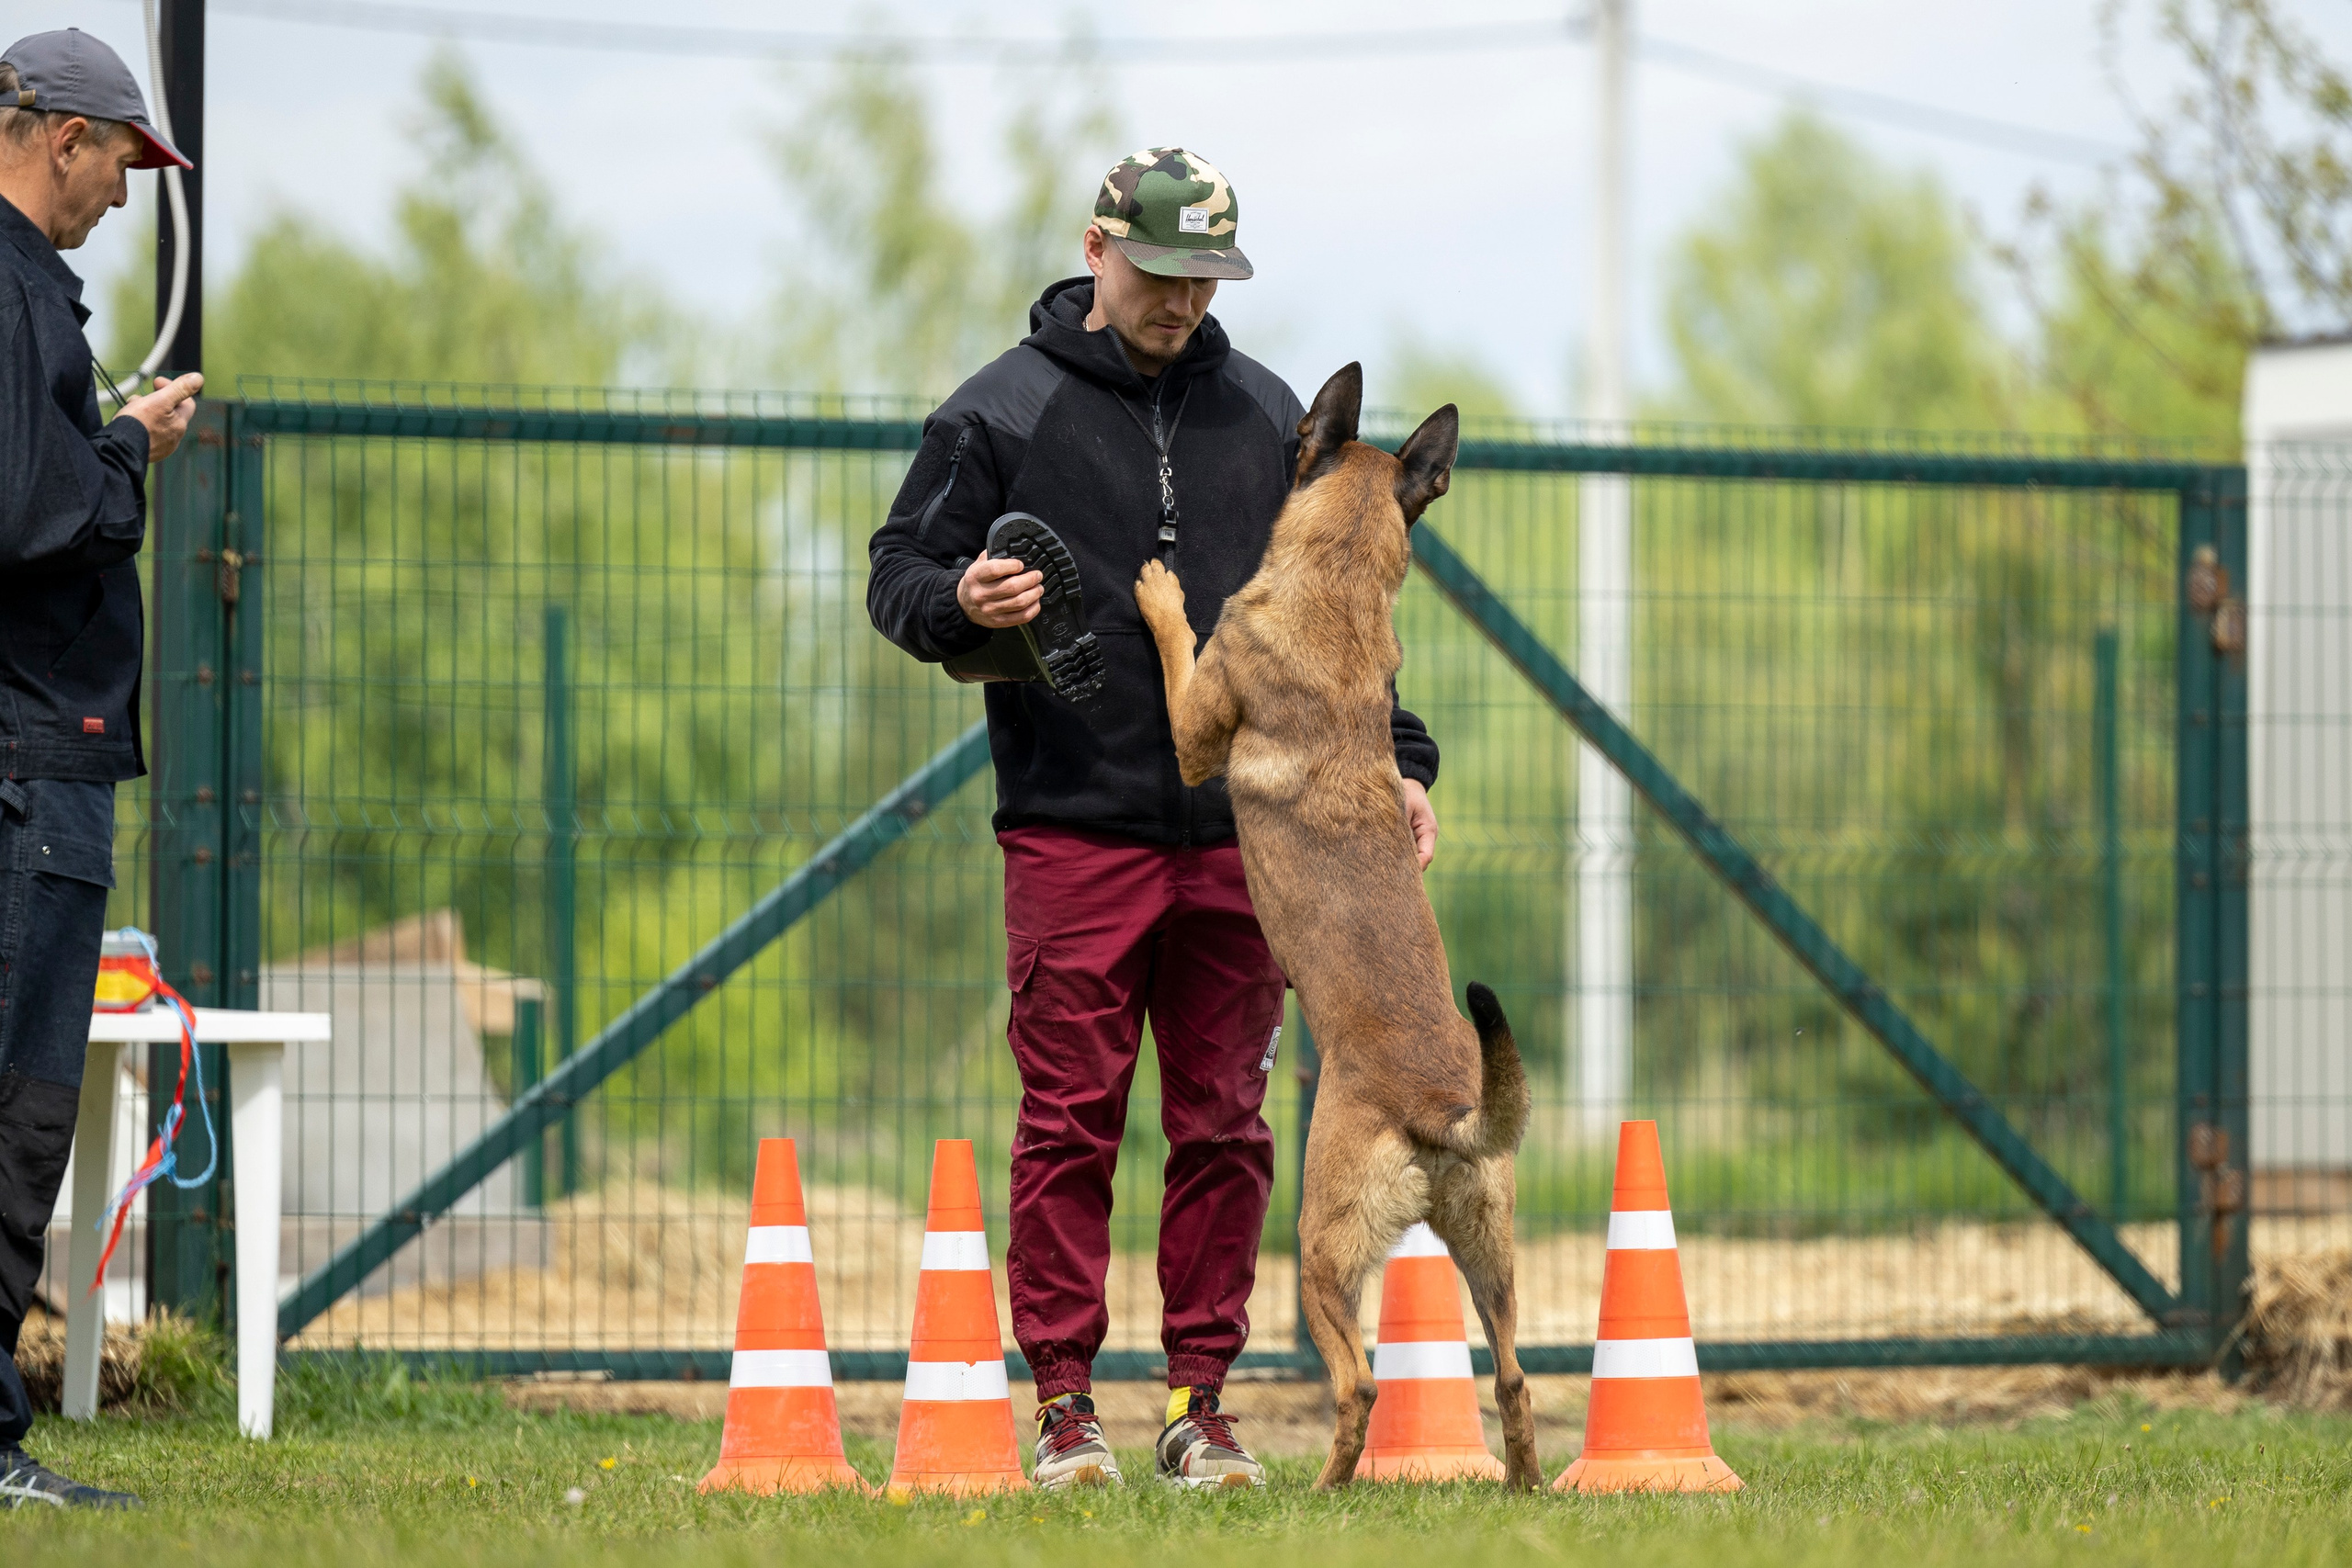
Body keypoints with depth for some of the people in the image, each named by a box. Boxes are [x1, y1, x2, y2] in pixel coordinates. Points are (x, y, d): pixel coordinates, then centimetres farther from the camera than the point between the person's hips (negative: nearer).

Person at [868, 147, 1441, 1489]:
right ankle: (1066, 1401, 2)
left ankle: (1204, 1403, 9)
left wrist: (1394, 756, 11)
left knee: (1226, 1127, 3)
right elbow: (899, 576, 4)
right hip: (1073, 830, -3)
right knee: (1071, 1124, -4)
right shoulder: (1001, 412, 3)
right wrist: (962, 603, -18)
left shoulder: (1265, 413, 15)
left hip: (1244, 837, 3)